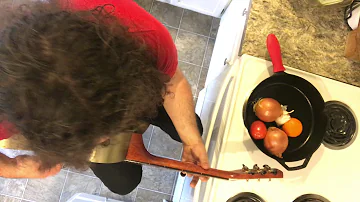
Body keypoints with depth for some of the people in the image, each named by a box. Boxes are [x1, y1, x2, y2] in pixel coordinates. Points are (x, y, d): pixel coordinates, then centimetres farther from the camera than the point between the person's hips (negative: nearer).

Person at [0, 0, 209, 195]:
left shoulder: (147, 35, -43)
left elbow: (174, 82, -20)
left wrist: (191, 140, -24)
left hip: (136, 87, 2)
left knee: (194, 130, 12)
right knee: (124, 182, 13)